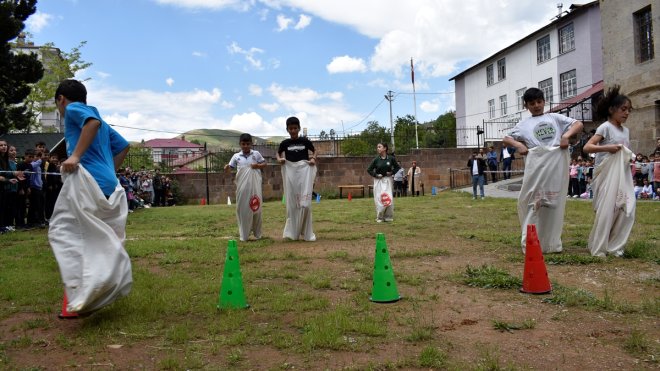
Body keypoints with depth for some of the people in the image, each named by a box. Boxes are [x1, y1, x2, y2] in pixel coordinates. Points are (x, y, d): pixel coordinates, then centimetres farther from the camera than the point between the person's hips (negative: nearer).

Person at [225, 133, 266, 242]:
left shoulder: (256, 154, 3)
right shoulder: (236, 156, 4)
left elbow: (265, 164, 9)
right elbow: (229, 168, 3)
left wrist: (258, 165, -10)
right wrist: (226, 168, -20)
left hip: (254, 185, 0)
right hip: (242, 186, 1)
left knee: (256, 207, 6)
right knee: (242, 208, 3)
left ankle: (257, 233, 22)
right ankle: (244, 235, 13)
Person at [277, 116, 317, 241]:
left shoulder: (305, 141, 2)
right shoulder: (285, 143, 4)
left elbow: (314, 151, 15)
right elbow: (278, 153, 20)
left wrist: (313, 158, -5)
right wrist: (279, 159, -1)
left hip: (304, 170, -1)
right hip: (290, 171, 2)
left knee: (305, 202, -7)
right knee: (291, 203, 5)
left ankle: (307, 233, 4)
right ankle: (292, 232, 13)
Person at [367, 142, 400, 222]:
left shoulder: (391, 158, -3)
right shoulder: (376, 159, -2)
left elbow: (398, 167, 9)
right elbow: (369, 170, 5)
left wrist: (392, 172, -6)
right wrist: (375, 175, -7)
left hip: (388, 180, 0)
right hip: (378, 181, 0)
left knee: (389, 199, -3)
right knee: (379, 199, 0)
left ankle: (388, 217, 10)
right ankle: (379, 218, 11)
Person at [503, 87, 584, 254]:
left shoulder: (555, 118, 15)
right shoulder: (524, 124, 13)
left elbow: (578, 124, 12)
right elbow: (506, 139, 13)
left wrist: (566, 135, -8)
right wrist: (518, 144, -8)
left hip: (556, 166, 1)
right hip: (536, 167, -1)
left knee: (554, 204, 6)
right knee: (533, 203, -2)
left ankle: (552, 243, 17)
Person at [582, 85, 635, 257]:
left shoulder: (626, 130, 15)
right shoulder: (605, 127, -7)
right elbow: (587, 147, -17)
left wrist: (629, 157, 3)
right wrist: (608, 148, -25)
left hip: (622, 175, 7)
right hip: (607, 174, -7)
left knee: (627, 210, 0)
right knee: (606, 211, -7)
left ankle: (615, 246, 13)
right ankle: (598, 248, 6)